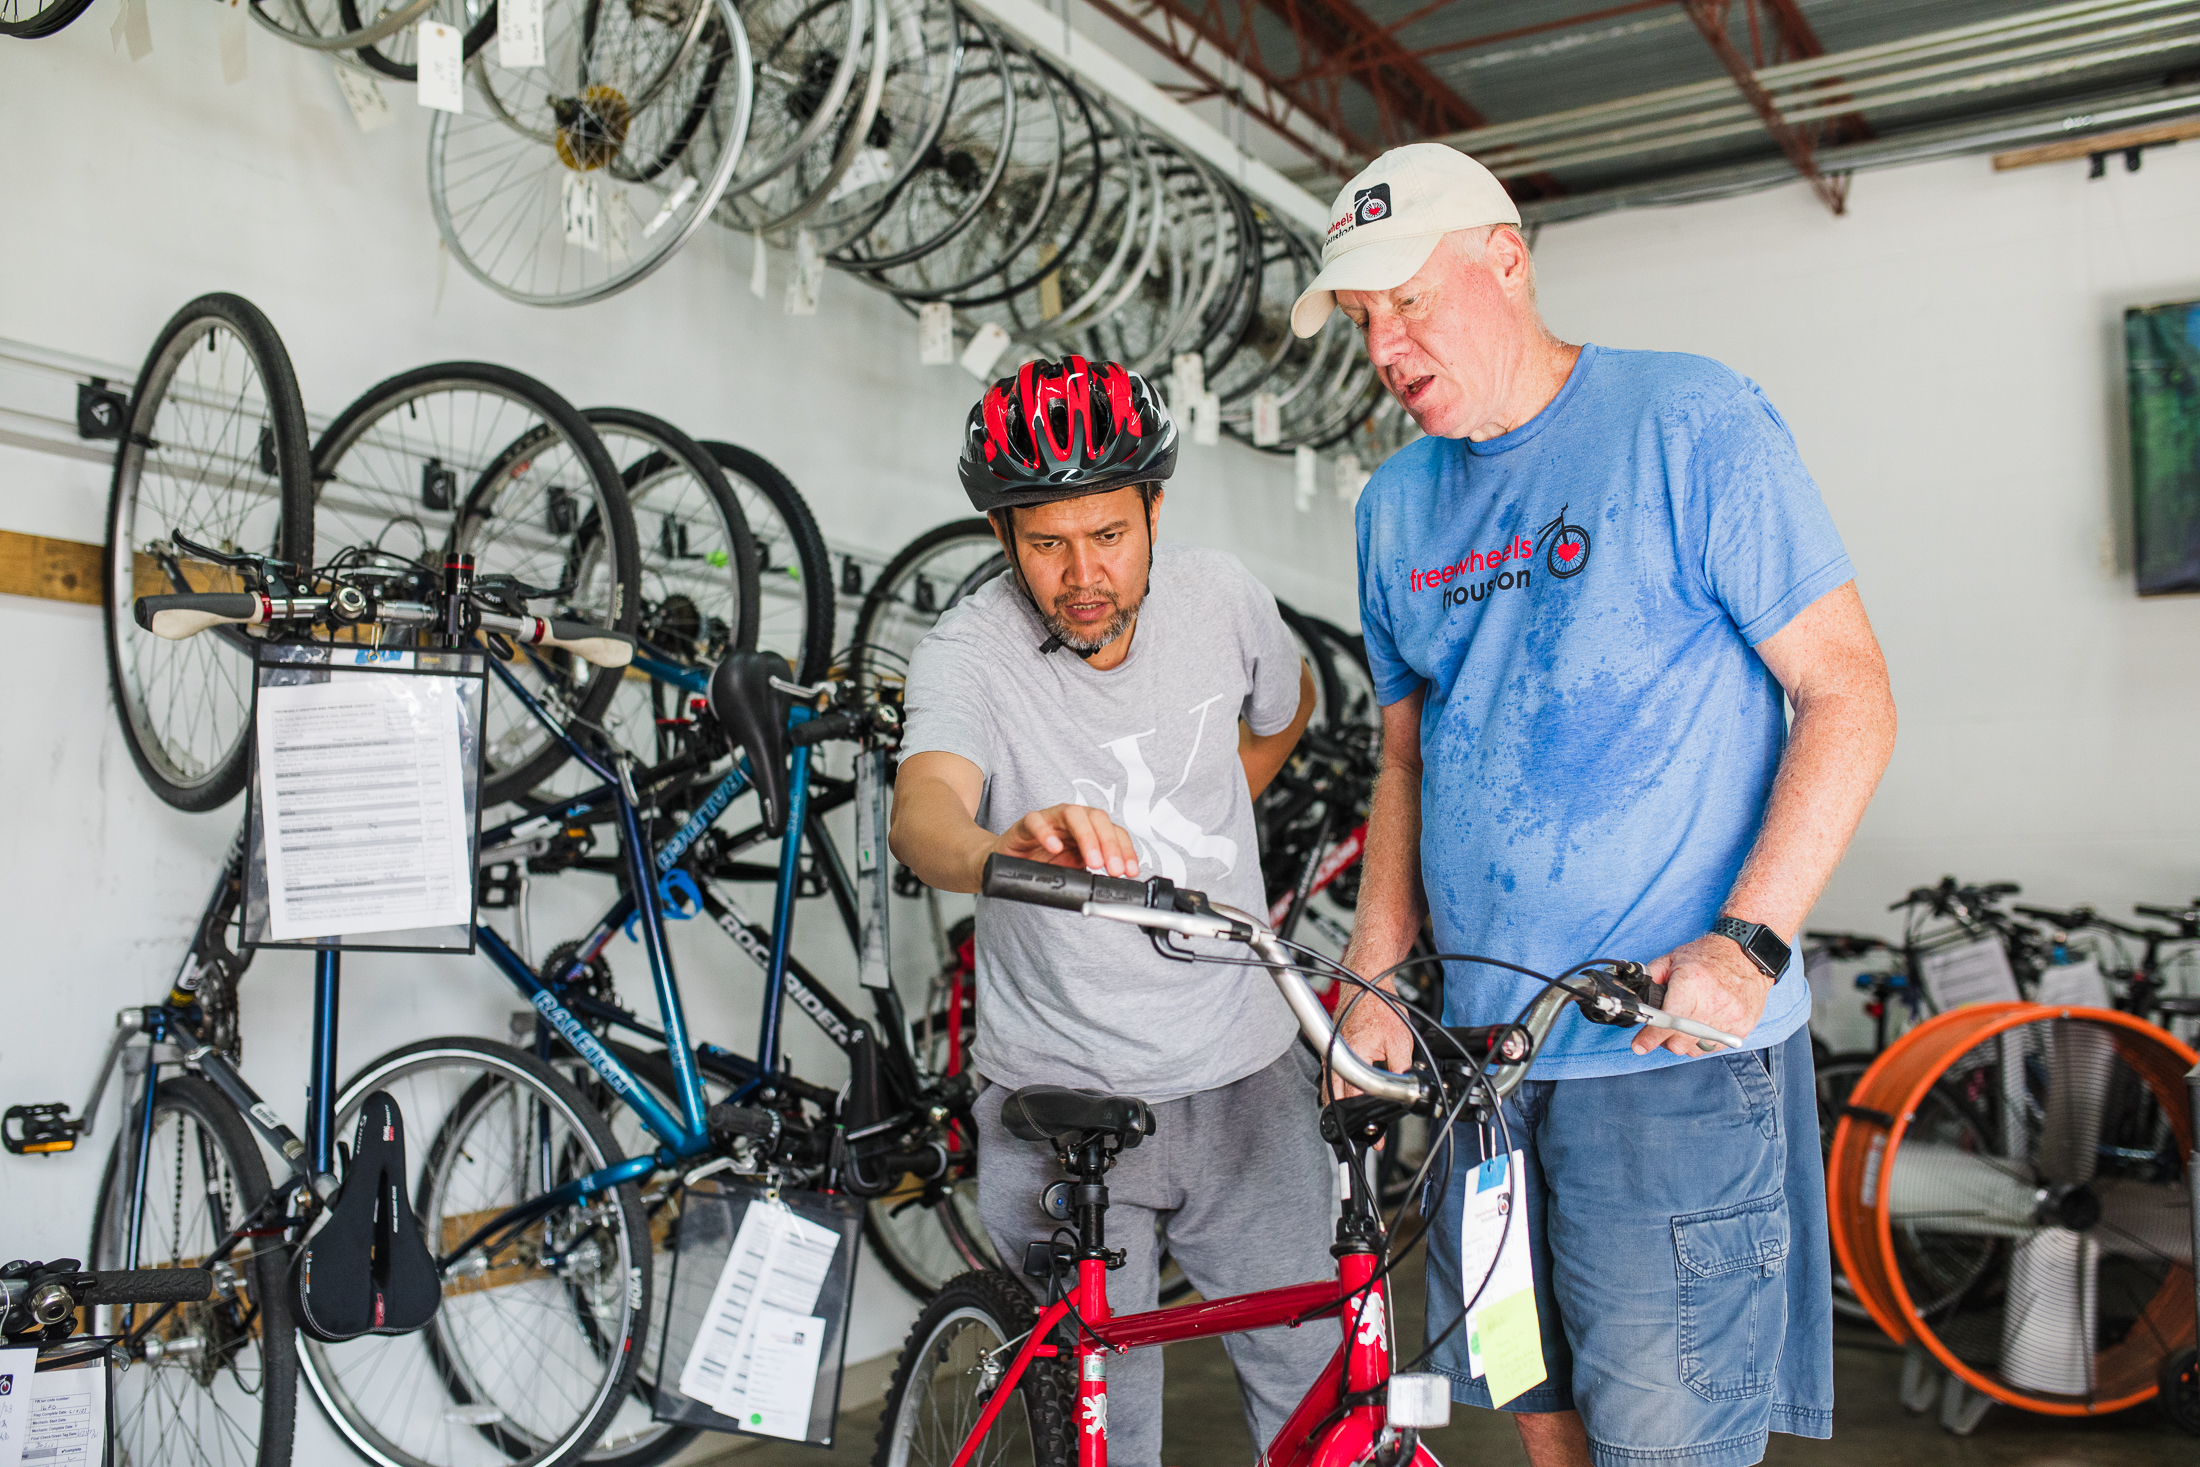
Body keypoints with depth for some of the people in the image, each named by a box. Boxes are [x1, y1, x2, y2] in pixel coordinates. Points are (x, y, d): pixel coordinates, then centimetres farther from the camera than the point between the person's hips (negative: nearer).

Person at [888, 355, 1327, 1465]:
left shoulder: (1219, 596, -4)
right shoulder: (968, 653, -15)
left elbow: (1284, 711, 19)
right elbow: (920, 810, -36)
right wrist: (997, 849, -58)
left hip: (1246, 1080, 3)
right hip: (1061, 1102, -2)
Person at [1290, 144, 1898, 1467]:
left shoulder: (1688, 422, -6)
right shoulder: (1399, 503, 12)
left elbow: (1849, 695, -8)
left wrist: (1749, 941, -18)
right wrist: (1374, 983, 6)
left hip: (1675, 1051, -5)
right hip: (1481, 1048, 6)